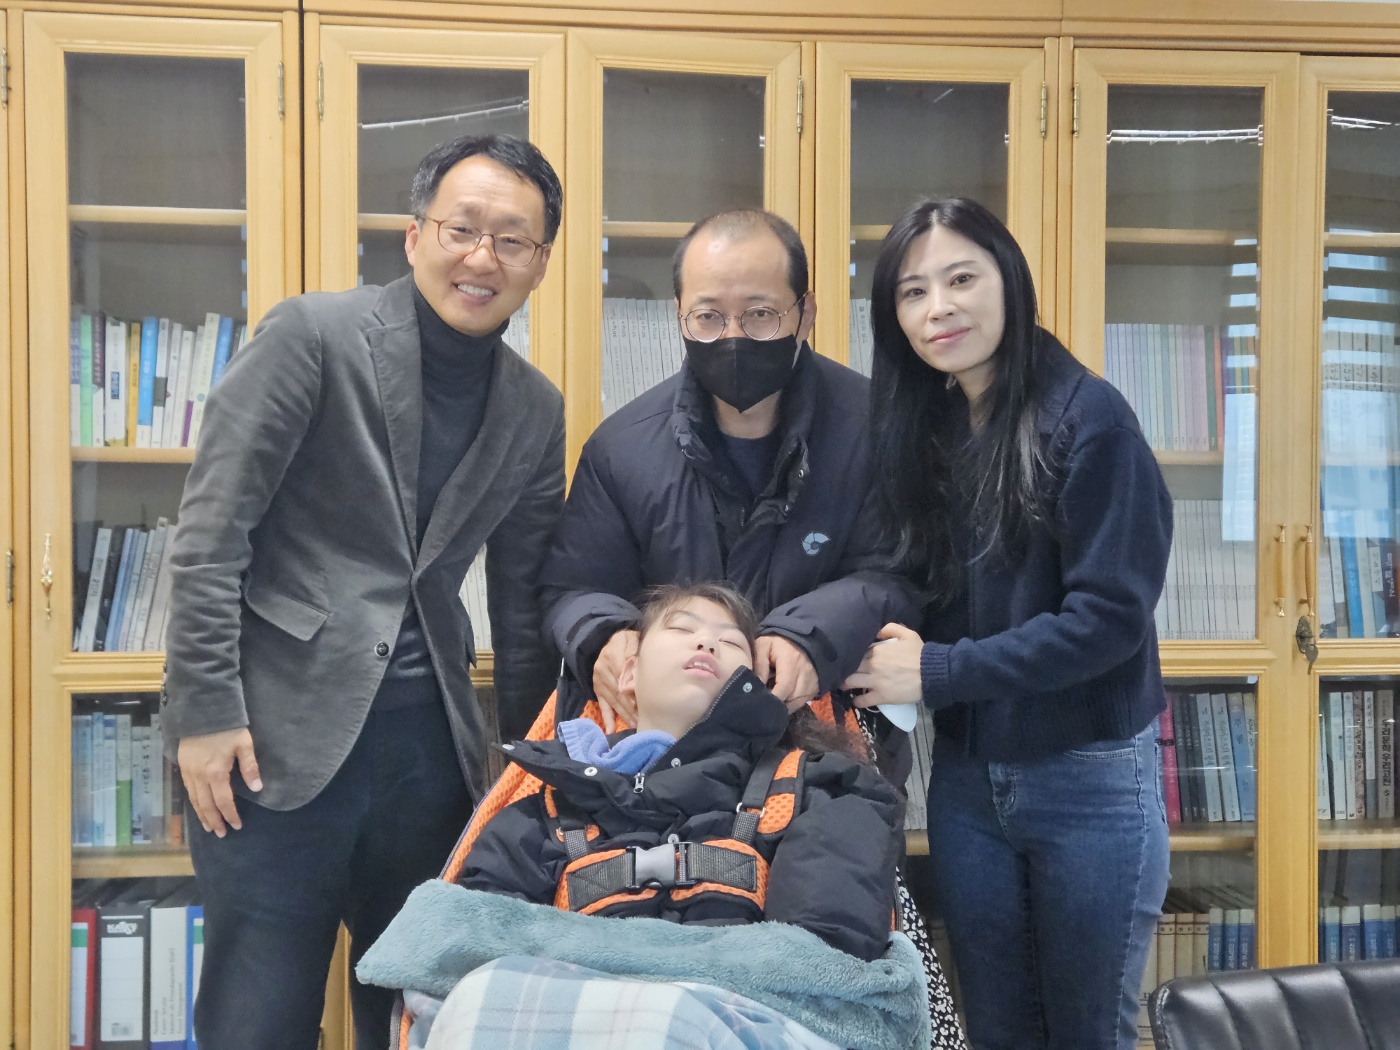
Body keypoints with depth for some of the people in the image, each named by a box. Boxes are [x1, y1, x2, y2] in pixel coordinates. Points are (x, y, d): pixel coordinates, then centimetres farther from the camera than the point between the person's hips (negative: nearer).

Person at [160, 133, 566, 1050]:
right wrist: (206, 711, -12)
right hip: (278, 734, -4)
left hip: (429, 743, 5)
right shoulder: (312, 336, -6)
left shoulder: (537, 411, 8)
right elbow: (210, 534, -8)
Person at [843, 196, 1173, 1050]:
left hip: (1091, 781, -5)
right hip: (965, 777, 5)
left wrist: (937, 673, -18)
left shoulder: (1087, 418, -14)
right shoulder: (921, 428, 4)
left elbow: (1111, 617, -19)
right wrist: (890, 653, -12)